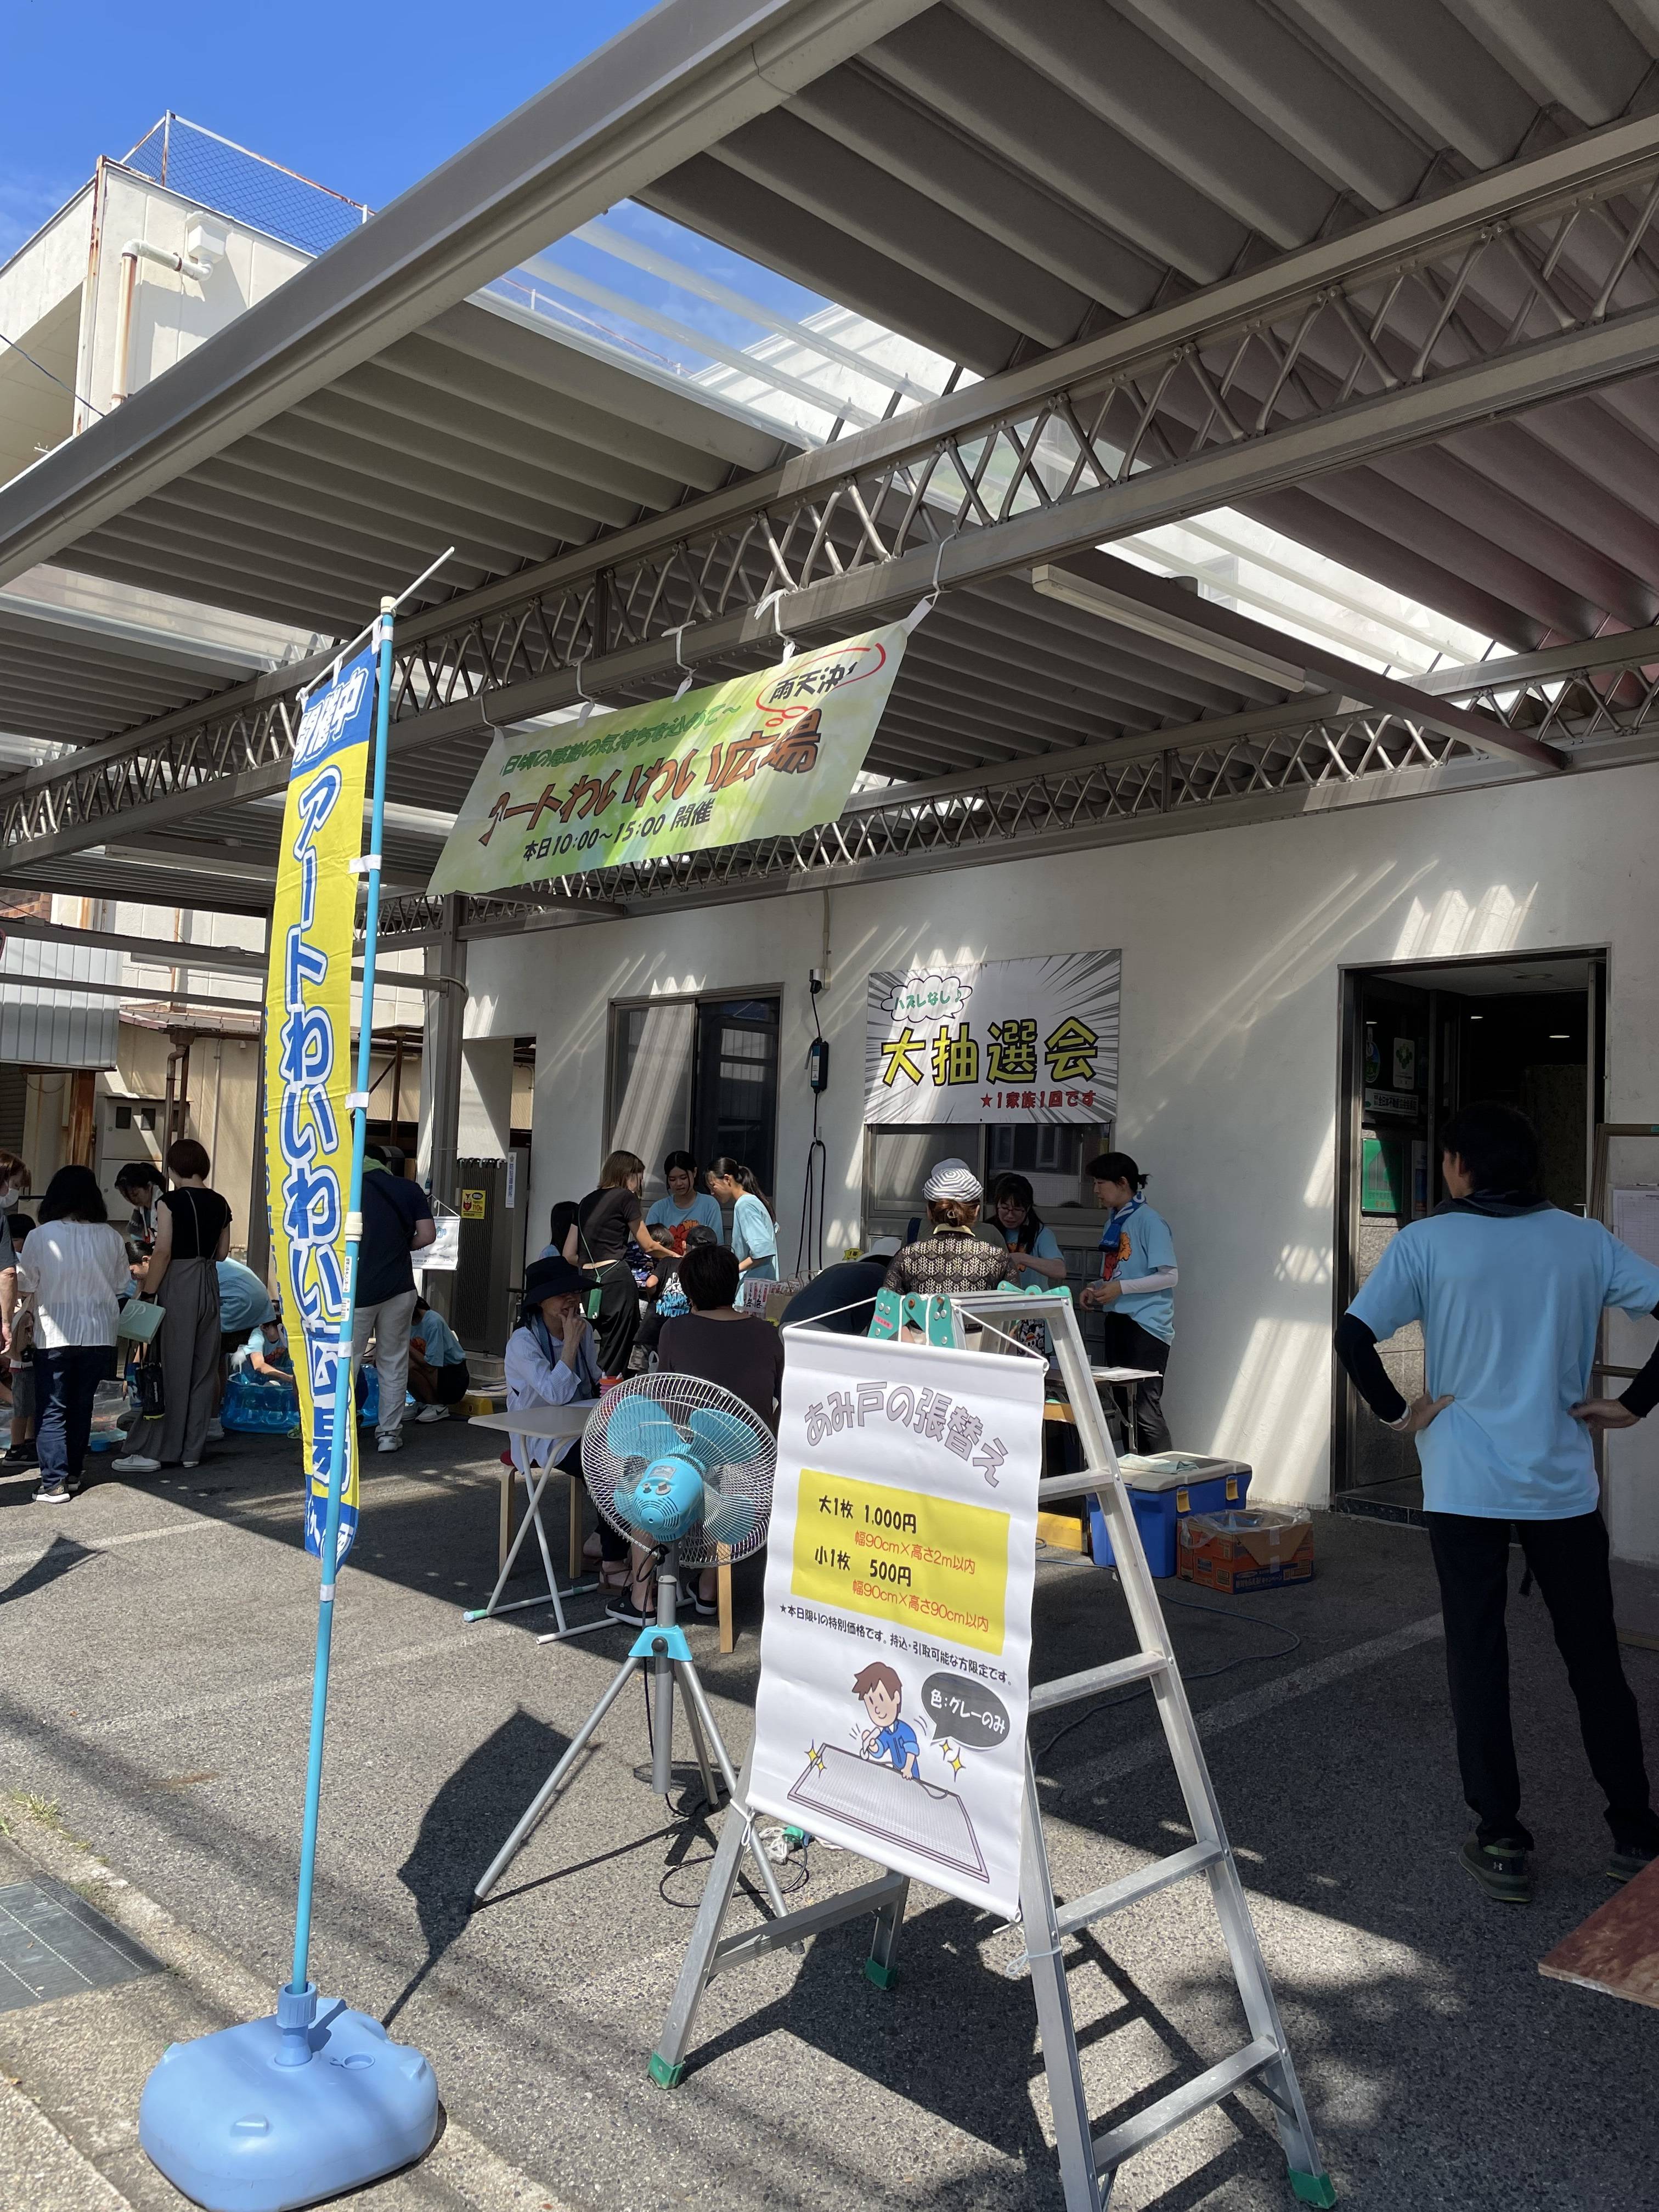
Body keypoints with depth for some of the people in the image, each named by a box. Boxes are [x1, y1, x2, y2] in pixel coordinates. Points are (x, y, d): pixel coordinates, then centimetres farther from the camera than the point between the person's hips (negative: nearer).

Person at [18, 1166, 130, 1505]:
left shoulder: (40, 1237, -10)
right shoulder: (111, 1238, -2)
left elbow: (26, 1287, -1)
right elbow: (120, 1289, 6)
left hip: (54, 1335, -3)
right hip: (99, 1334, 3)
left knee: (52, 1410, 3)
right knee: (82, 1407, 14)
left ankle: (54, 1483, -1)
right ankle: (73, 1474, 23)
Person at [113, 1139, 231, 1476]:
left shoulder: (171, 1202, -10)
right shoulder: (220, 1204, 7)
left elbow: (163, 1253, -16)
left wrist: (147, 1293, -11)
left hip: (177, 1284, -5)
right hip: (208, 1284, 5)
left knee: (168, 1367, -1)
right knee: (203, 1368, 9)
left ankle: (153, 1451, 2)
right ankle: (192, 1450, 13)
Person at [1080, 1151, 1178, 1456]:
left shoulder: (1149, 1221, -11)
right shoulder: (1113, 1221, 15)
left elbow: (1170, 1276, -15)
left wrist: (1120, 1288, -18)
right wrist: (1096, 1288, 6)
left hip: (1147, 1325, -9)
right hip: (1118, 1320, 9)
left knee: (1146, 1408, -10)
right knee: (1124, 1404, 11)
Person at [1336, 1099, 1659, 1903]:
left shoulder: (1426, 1242, -6)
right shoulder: (1585, 1240, 2)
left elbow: (1352, 1336, -15)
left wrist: (1397, 1412, -3)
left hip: (1464, 1485, -2)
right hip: (1563, 1483, 3)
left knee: (1478, 1661, 7)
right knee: (1594, 1660, 15)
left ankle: (1502, 1844, 13)